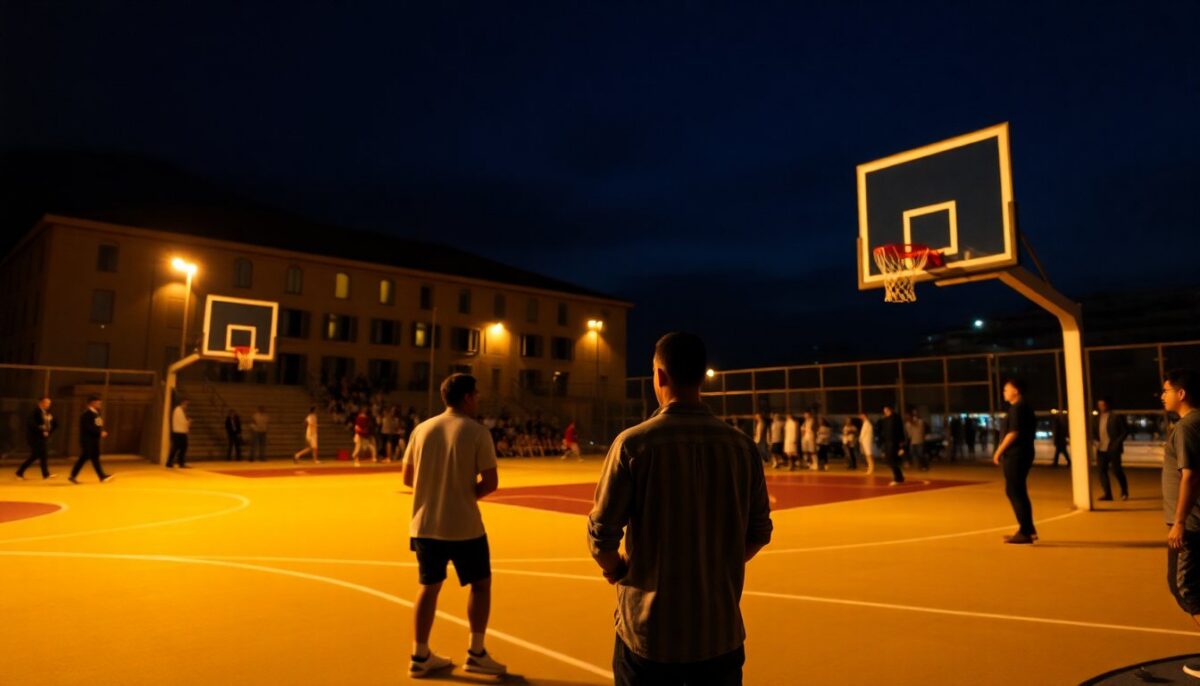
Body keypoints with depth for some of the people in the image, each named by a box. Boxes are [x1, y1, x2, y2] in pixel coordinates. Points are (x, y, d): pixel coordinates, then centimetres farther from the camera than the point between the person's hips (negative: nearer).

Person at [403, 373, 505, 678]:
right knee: (481, 583, 14)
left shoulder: (422, 429, 3)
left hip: (425, 524, 5)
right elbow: (490, 482, -13)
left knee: (429, 586, 17)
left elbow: (408, 478, 8)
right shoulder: (477, 431, -11)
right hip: (464, 526, -4)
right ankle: (476, 653, 18)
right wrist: (468, 493, 5)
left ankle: (420, 657, 24)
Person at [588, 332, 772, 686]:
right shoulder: (742, 446, -5)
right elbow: (759, 533, 3)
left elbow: (602, 534, -12)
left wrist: (615, 569, 8)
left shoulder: (634, 442, -15)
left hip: (649, 633, -2)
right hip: (721, 634, 3)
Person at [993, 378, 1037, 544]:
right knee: (1018, 492, 17)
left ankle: (1025, 532, -2)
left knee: (1015, 493, -5)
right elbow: (1029, 431, 19)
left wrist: (999, 451, -13)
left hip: (1015, 456, -10)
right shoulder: (1025, 407, 16)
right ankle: (1029, 530, 23)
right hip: (1023, 454, 10)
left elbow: (1013, 433, -21)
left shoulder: (1017, 408, -14)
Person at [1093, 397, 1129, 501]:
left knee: (1117, 471, -2)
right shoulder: (1097, 418, 11)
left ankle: (1124, 492, 19)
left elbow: (1125, 430, -6)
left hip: (1113, 449, -5)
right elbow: (1093, 432, 20)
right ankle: (1107, 494, 9)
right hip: (1101, 449, 5)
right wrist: (1095, 441, 1)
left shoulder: (1116, 416, -6)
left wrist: (1117, 443, -14)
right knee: (1101, 471, 2)